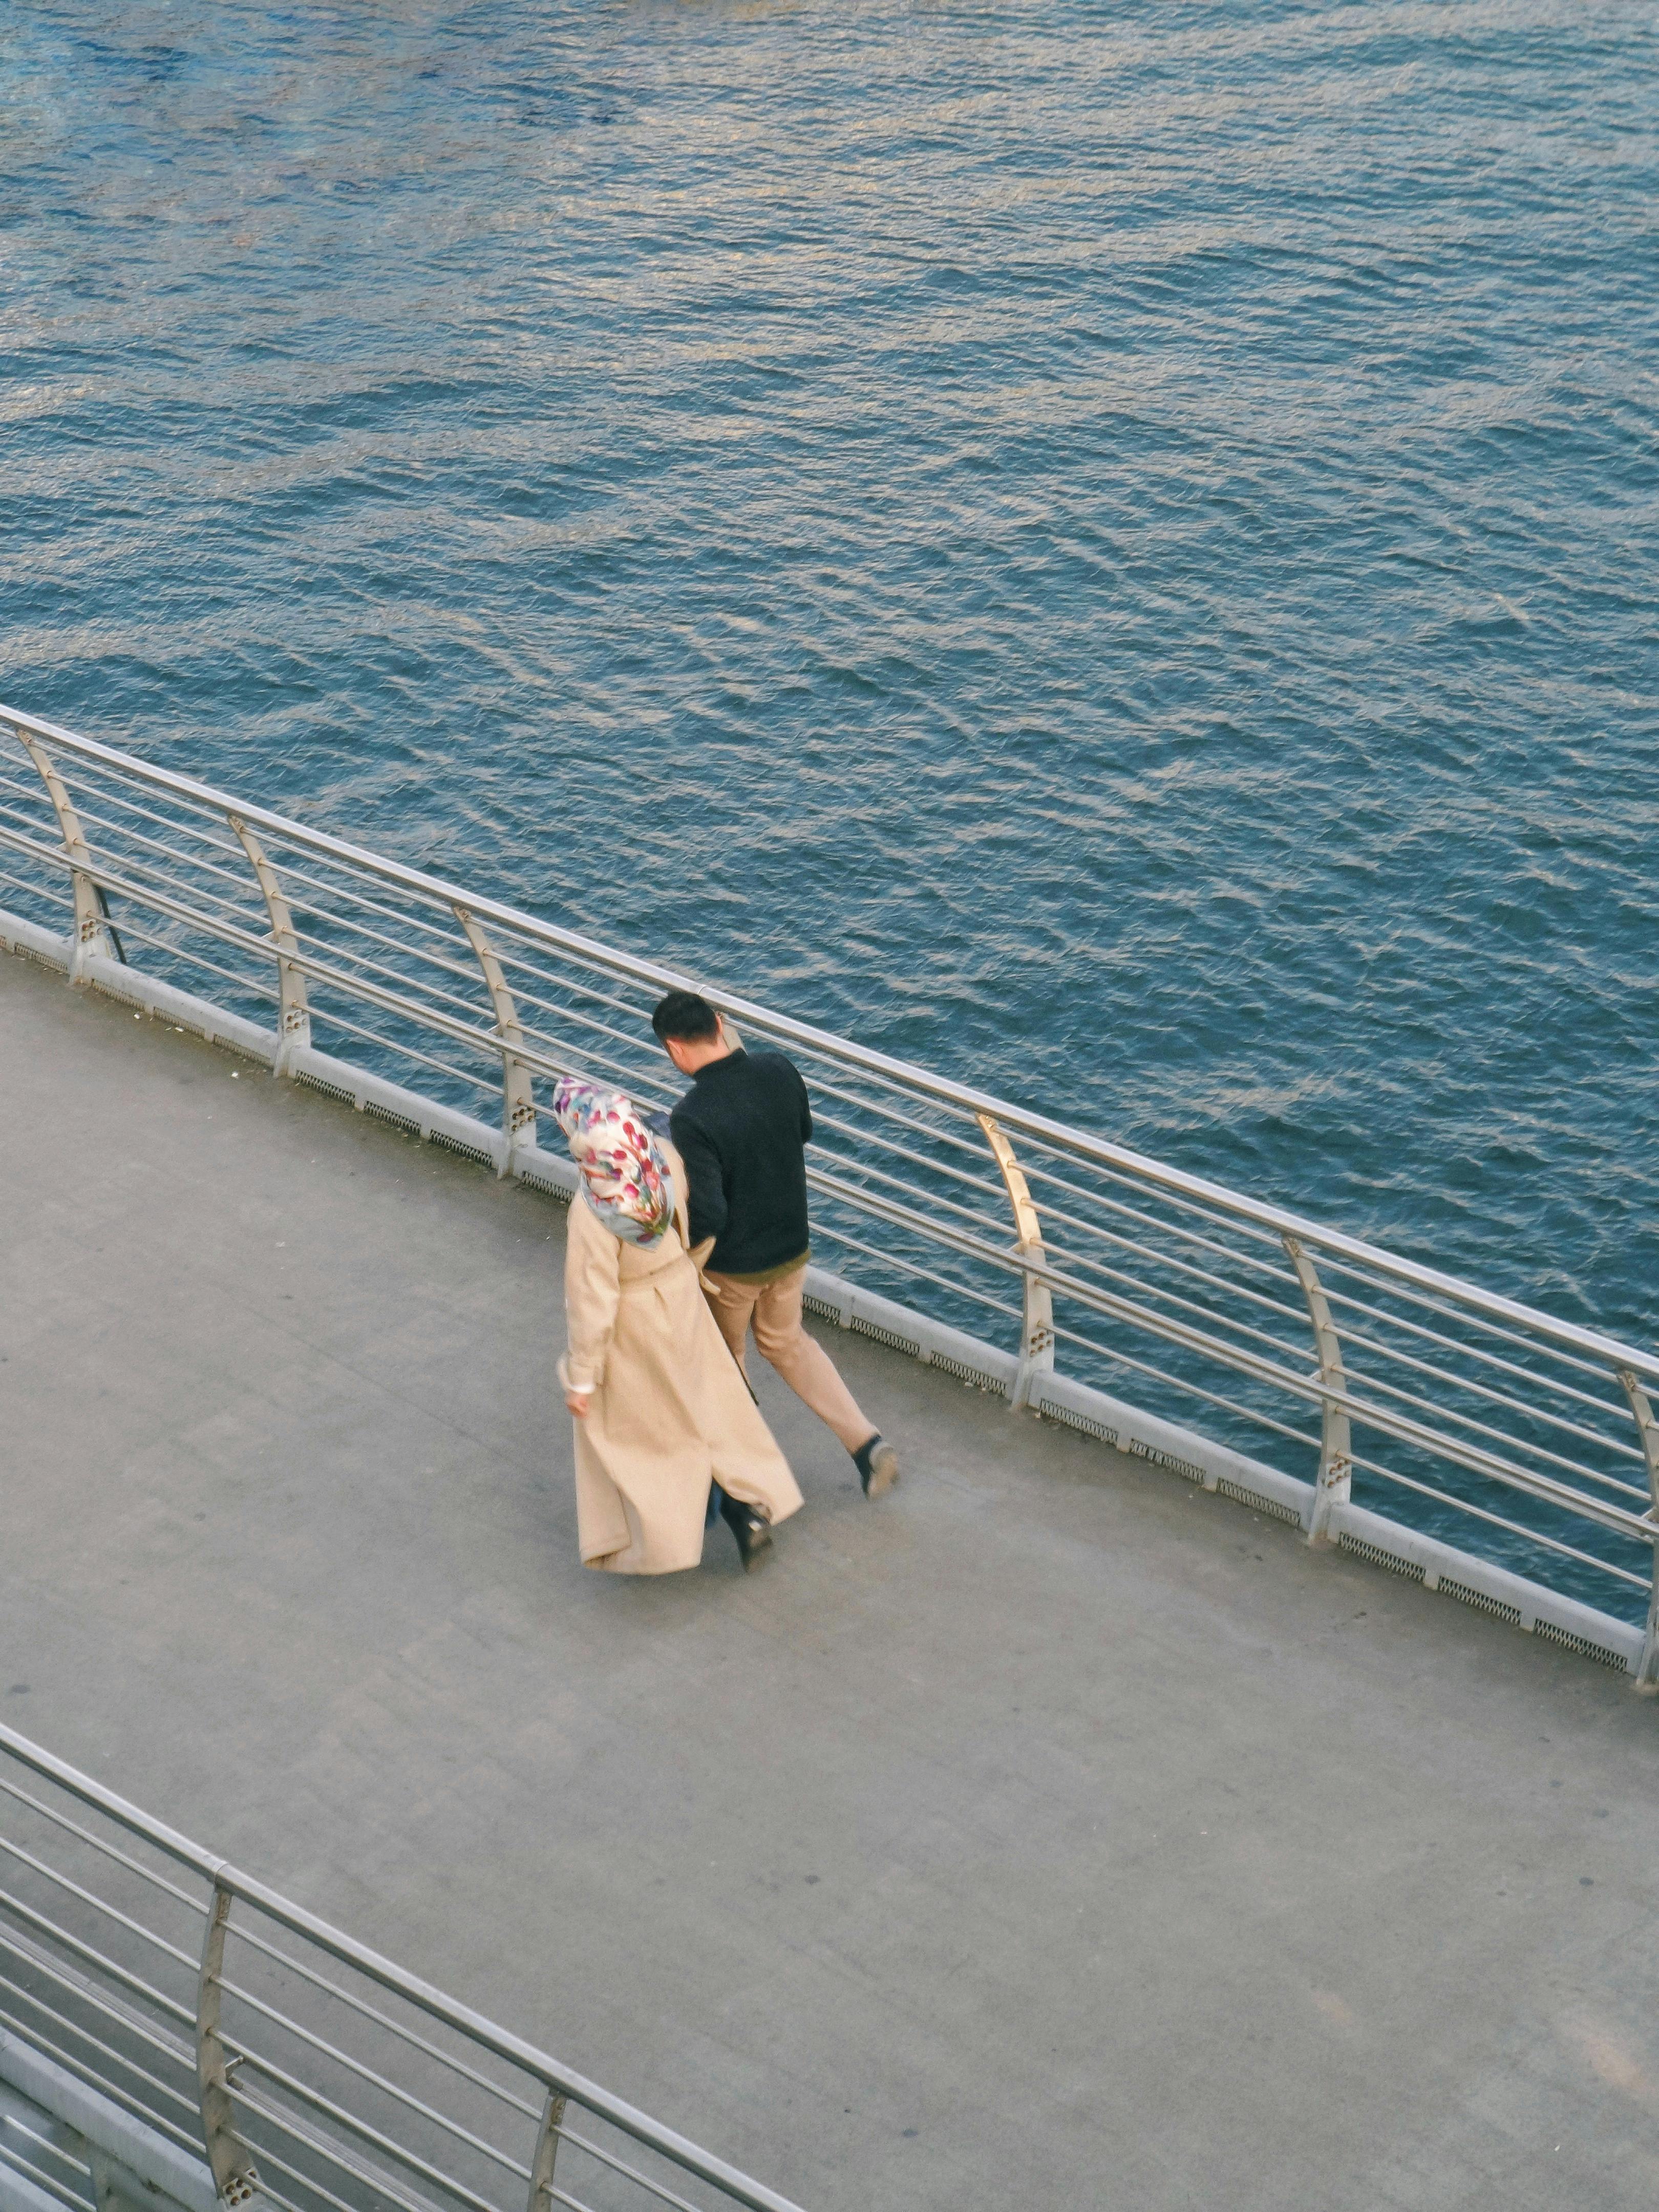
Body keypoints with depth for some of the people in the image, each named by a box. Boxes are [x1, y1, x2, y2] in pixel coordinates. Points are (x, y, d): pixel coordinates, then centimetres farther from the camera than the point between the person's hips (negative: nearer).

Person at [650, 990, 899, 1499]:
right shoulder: (779, 1071, -13)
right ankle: (867, 1442, 20)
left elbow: (707, 1215, -31)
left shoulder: (692, 1118, -31)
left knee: (723, 1361, 22)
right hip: (792, 1248, 6)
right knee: (787, 1343, 28)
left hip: (733, 1265, -5)